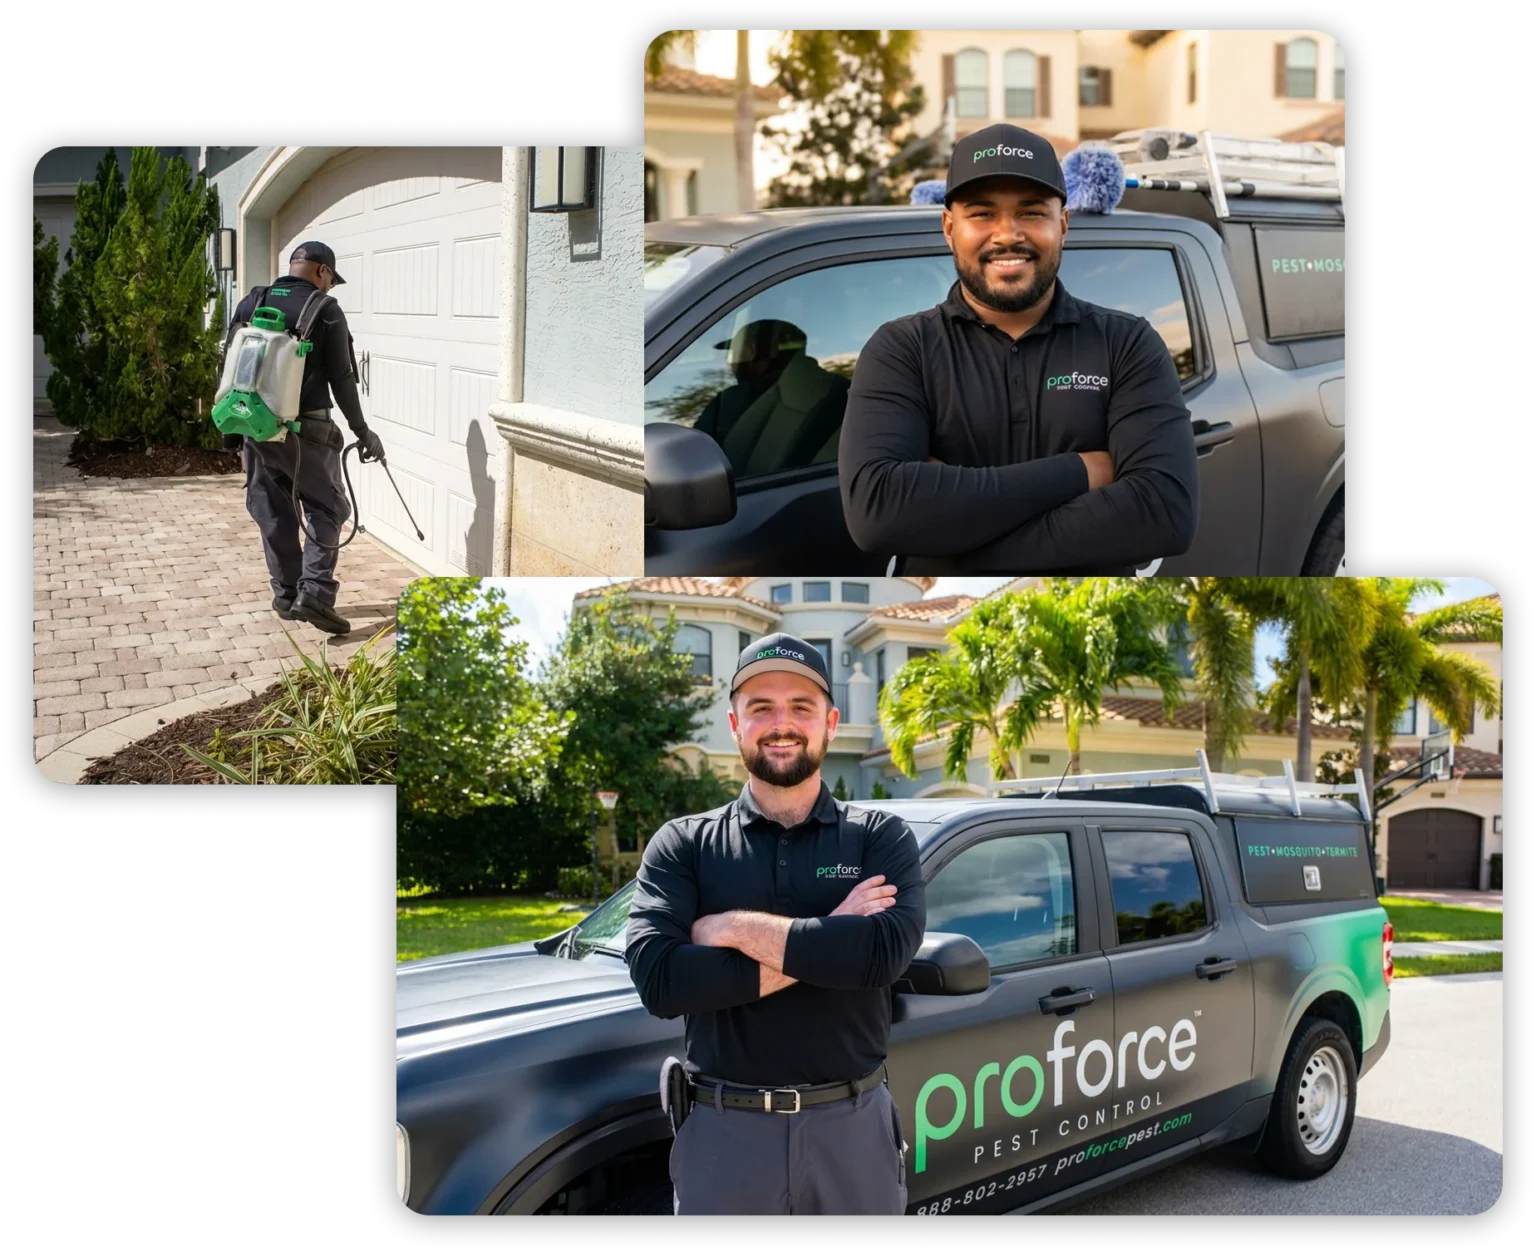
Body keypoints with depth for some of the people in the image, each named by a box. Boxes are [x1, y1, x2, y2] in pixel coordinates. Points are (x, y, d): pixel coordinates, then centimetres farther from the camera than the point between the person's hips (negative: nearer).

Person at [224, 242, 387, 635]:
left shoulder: (250, 304, 8)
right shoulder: (326, 311, -6)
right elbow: (342, 380, -6)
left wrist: (234, 433, 17)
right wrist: (363, 433, 4)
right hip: (306, 431, -5)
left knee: (274, 514, 14)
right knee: (326, 510, 5)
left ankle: (285, 595, 20)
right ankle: (315, 592, -10)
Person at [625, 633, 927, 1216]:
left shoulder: (880, 837, 2)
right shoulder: (683, 845, 2)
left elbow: (886, 951, -18)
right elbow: (658, 980, -14)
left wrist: (732, 928, -14)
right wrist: (826, 944, -15)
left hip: (854, 1128, 0)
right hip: (723, 1132, 0)